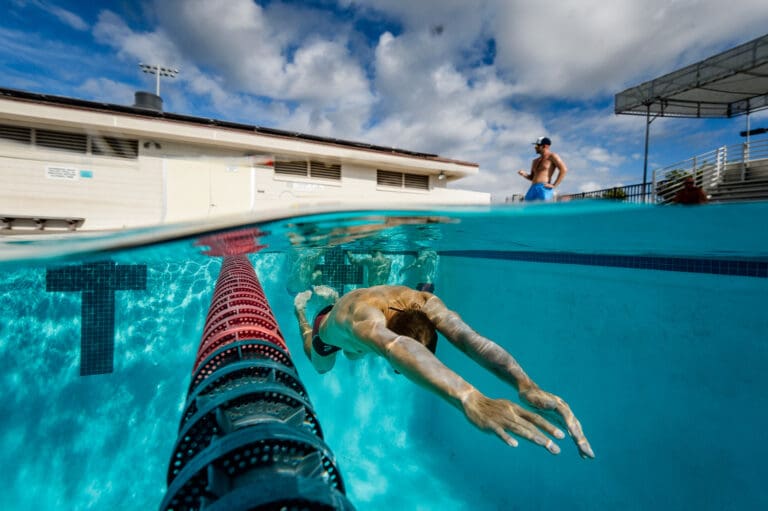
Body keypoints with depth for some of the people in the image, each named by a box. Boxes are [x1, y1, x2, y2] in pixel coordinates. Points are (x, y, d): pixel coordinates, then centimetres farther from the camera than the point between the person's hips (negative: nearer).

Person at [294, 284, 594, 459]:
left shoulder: (424, 302, -45)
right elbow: (395, 348, -80)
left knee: (354, 356, 39)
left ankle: (330, 296, 54)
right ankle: (302, 308, 51)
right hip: (330, 332, -3)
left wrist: (525, 385, -77)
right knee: (322, 368, 33)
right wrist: (469, 399, -95)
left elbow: (467, 337, -61)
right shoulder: (364, 314, -58)